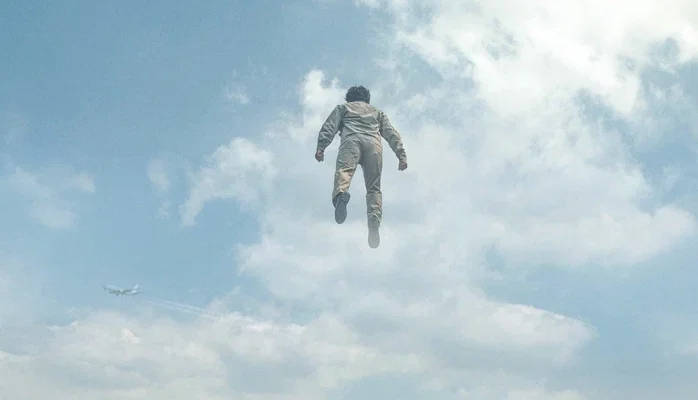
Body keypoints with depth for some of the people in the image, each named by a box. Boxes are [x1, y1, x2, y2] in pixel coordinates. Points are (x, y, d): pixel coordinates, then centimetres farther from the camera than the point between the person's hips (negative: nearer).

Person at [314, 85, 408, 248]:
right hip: (374, 143, 2)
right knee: (374, 187, -3)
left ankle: (341, 194, -59)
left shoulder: (343, 107, 33)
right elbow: (391, 133, 23)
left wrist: (321, 146, 1)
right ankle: (374, 220, -30)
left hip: (351, 140, -2)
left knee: (343, 170, -25)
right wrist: (401, 154, 13)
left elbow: (329, 126, 14)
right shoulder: (377, 112, 39)